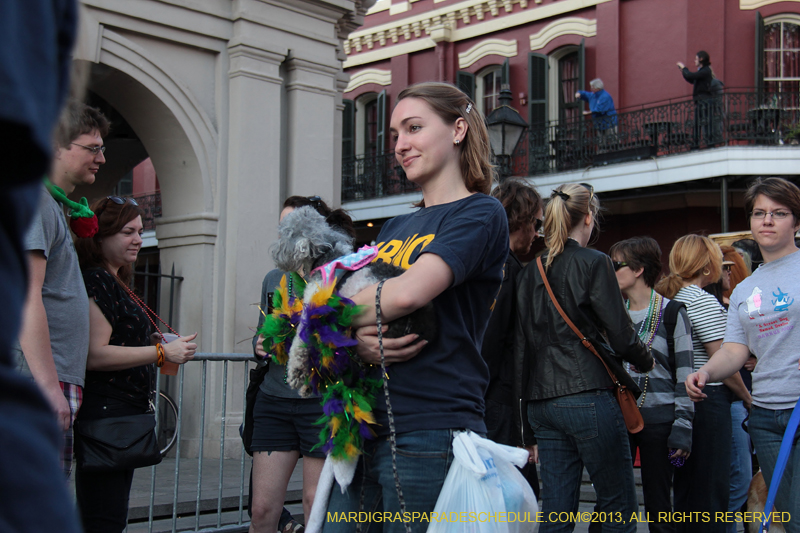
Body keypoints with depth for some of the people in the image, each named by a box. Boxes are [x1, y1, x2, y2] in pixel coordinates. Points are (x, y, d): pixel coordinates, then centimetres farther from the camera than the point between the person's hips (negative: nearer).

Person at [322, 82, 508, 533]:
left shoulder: (480, 214, -3)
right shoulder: (395, 228, 21)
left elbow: (408, 293, -18)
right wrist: (358, 342, -8)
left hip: (430, 432, -7)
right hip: (364, 428, 7)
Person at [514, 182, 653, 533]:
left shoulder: (530, 272, 12)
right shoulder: (593, 263, -6)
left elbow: (521, 345, 13)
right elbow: (621, 337, -9)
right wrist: (647, 362, 13)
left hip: (541, 402, 6)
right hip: (587, 396, -6)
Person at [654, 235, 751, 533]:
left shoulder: (664, 298, 11)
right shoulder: (703, 301, -13)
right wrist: (748, 398, -1)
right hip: (707, 399, -8)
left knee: (685, 483, 14)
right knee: (711, 486, -2)